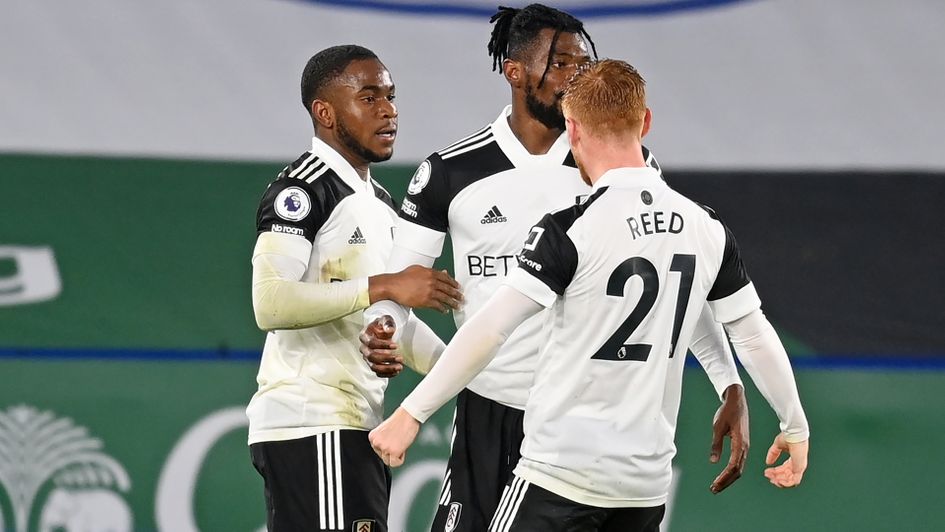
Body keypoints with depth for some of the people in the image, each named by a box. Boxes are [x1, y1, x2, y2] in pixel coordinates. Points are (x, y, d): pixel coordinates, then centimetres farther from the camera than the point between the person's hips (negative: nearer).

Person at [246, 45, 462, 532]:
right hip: (311, 429, -10)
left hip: (356, 429, 10)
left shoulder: (379, 201, 22)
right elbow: (270, 304, -23)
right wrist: (383, 286, -22)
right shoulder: (302, 188, -10)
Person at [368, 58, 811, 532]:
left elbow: (487, 332, -16)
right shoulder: (706, 230, 3)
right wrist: (795, 427, 25)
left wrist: (411, 414, -10)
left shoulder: (571, 231, -13)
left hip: (561, 476, -6)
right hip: (648, 483, 6)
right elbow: (755, 336, 11)